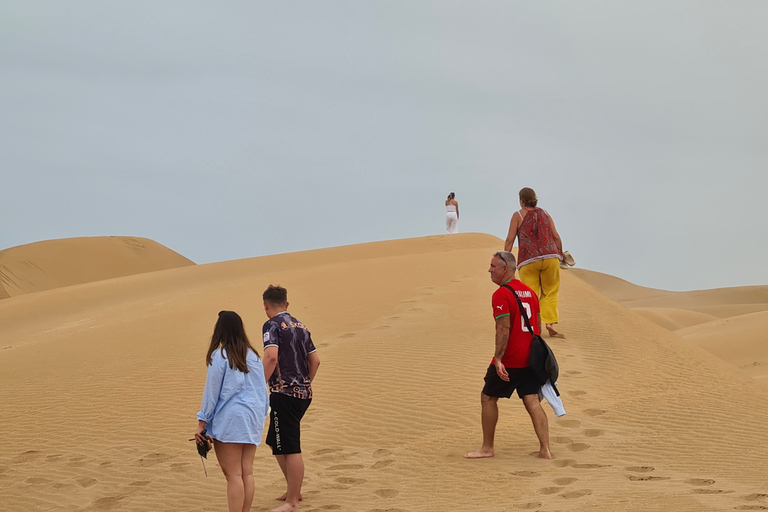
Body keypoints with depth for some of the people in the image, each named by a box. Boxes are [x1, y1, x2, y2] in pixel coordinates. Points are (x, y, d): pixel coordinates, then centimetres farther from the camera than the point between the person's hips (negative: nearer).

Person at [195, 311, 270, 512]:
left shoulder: (219, 356, -10)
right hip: (252, 418, 6)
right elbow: (262, 389, 11)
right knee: (247, 473, 8)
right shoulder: (253, 356, 7)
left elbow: (211, 392, -7)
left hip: (229, 419, -6)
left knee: (233, 475, -4)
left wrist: (202, 423, -1)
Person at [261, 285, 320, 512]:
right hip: (304, 392, 8)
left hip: (284, 393, -8)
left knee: (290, 449, -3)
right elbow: (315, 360, 15)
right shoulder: (300, 326, 14)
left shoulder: (272, 325, -8)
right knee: (277, 443, 21)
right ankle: (294, 490, 28)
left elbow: (271, 356, -23)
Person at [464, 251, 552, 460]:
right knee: (532, 402, 5)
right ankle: (545, 449, -2)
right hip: (529, 359, 7)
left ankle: (487, 448, 13)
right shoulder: (529, 292, 12)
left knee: (488, 398, 7)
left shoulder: (501, 294, -14)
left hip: (509, 362, -7)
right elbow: (537, 327, 17)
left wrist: (498, 360, -23)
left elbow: (504, 328, -21)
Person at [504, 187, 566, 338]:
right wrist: (560, 253, 25)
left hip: (528, 260, -2)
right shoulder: (545, 213, 14)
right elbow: (556, 236, 10)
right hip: (550, 256, 2)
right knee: (550, 292, 11)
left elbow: (510, 240, -1)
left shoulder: (518, 215, 6)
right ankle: (550, 322, -1)